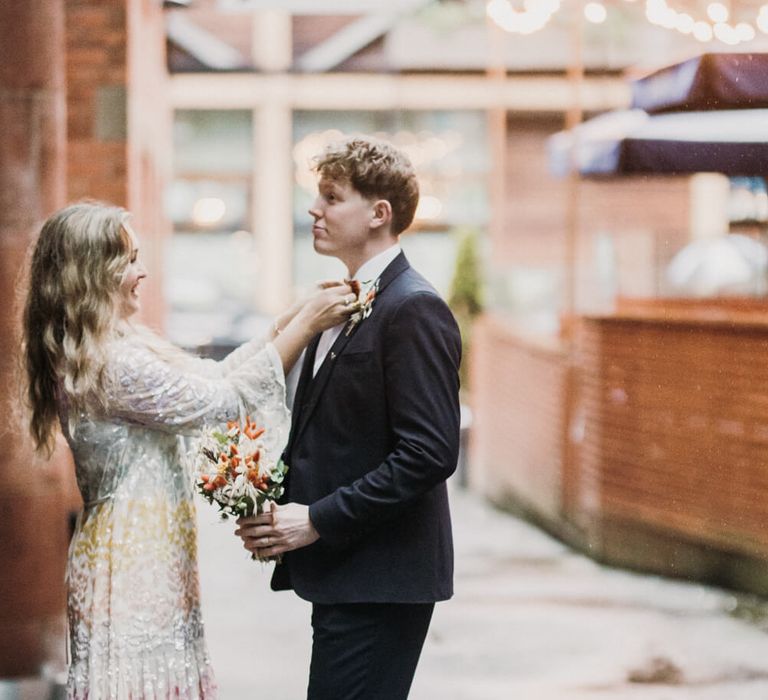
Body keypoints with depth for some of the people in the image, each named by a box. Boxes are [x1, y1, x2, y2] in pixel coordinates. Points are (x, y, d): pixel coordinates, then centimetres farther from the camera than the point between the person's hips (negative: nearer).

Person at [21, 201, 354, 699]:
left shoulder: (120, 345, 10)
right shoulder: (115, 364, -21)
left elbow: (213, 375, 12)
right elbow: (224, 400, -17)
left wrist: (291, 322, 3)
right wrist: (305, 325, -13)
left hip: (149, 556, 10)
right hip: (135, 561, -10)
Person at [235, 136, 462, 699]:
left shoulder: (414, 310, -14)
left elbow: (430, 453, -21)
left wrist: (318, 520, -17)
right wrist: (279, 506, 5)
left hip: (380, 579, -9)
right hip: (341, 572, 9)